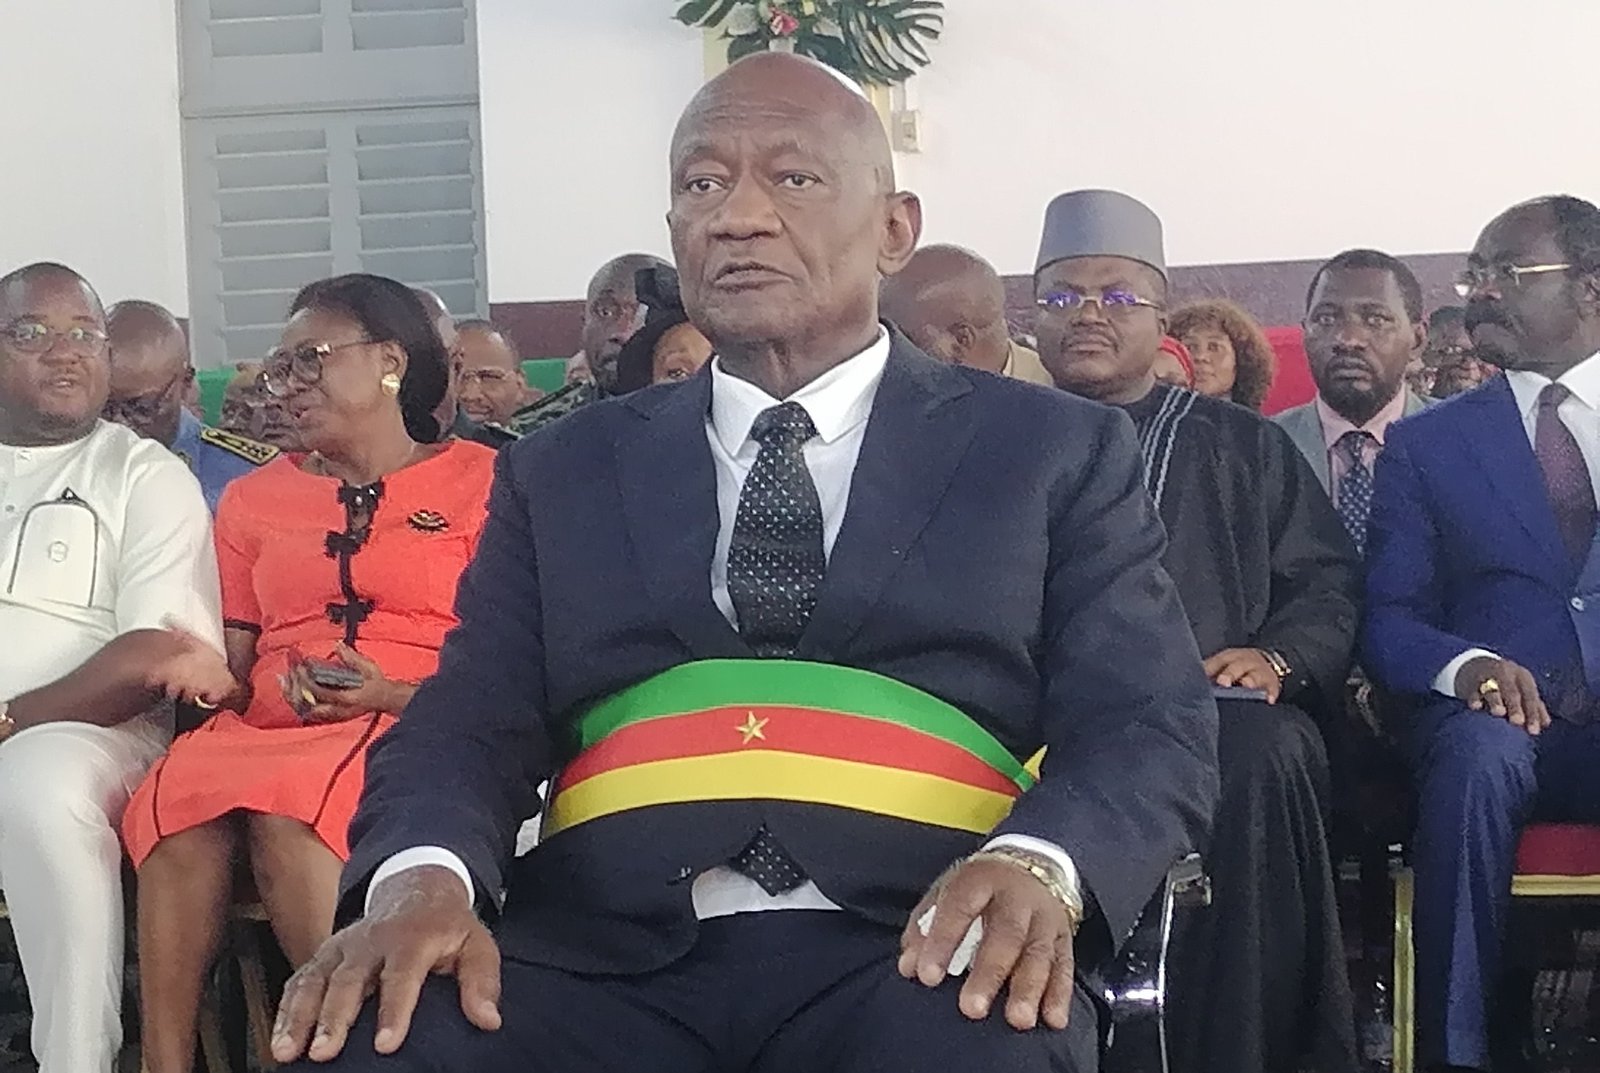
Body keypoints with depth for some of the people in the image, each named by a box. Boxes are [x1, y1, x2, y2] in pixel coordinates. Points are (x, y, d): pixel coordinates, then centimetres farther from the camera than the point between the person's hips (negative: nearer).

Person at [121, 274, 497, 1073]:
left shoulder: (480, 481, 8)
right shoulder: (254, 498, 23)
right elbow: (232, 665, 20)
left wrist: (399, 698, -12)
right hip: (265, 734, 4)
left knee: (290, 816, -36)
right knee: (177, 808, -31)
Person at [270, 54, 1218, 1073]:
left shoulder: (1052, 451, 14)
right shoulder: (563, 472, 20)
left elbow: (1151, 727, 5)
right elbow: (468, 727, 10)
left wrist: (1039, 869, -18)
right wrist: (423, 876, -14)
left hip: (913, 955, -1)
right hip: (605, 957, 2)